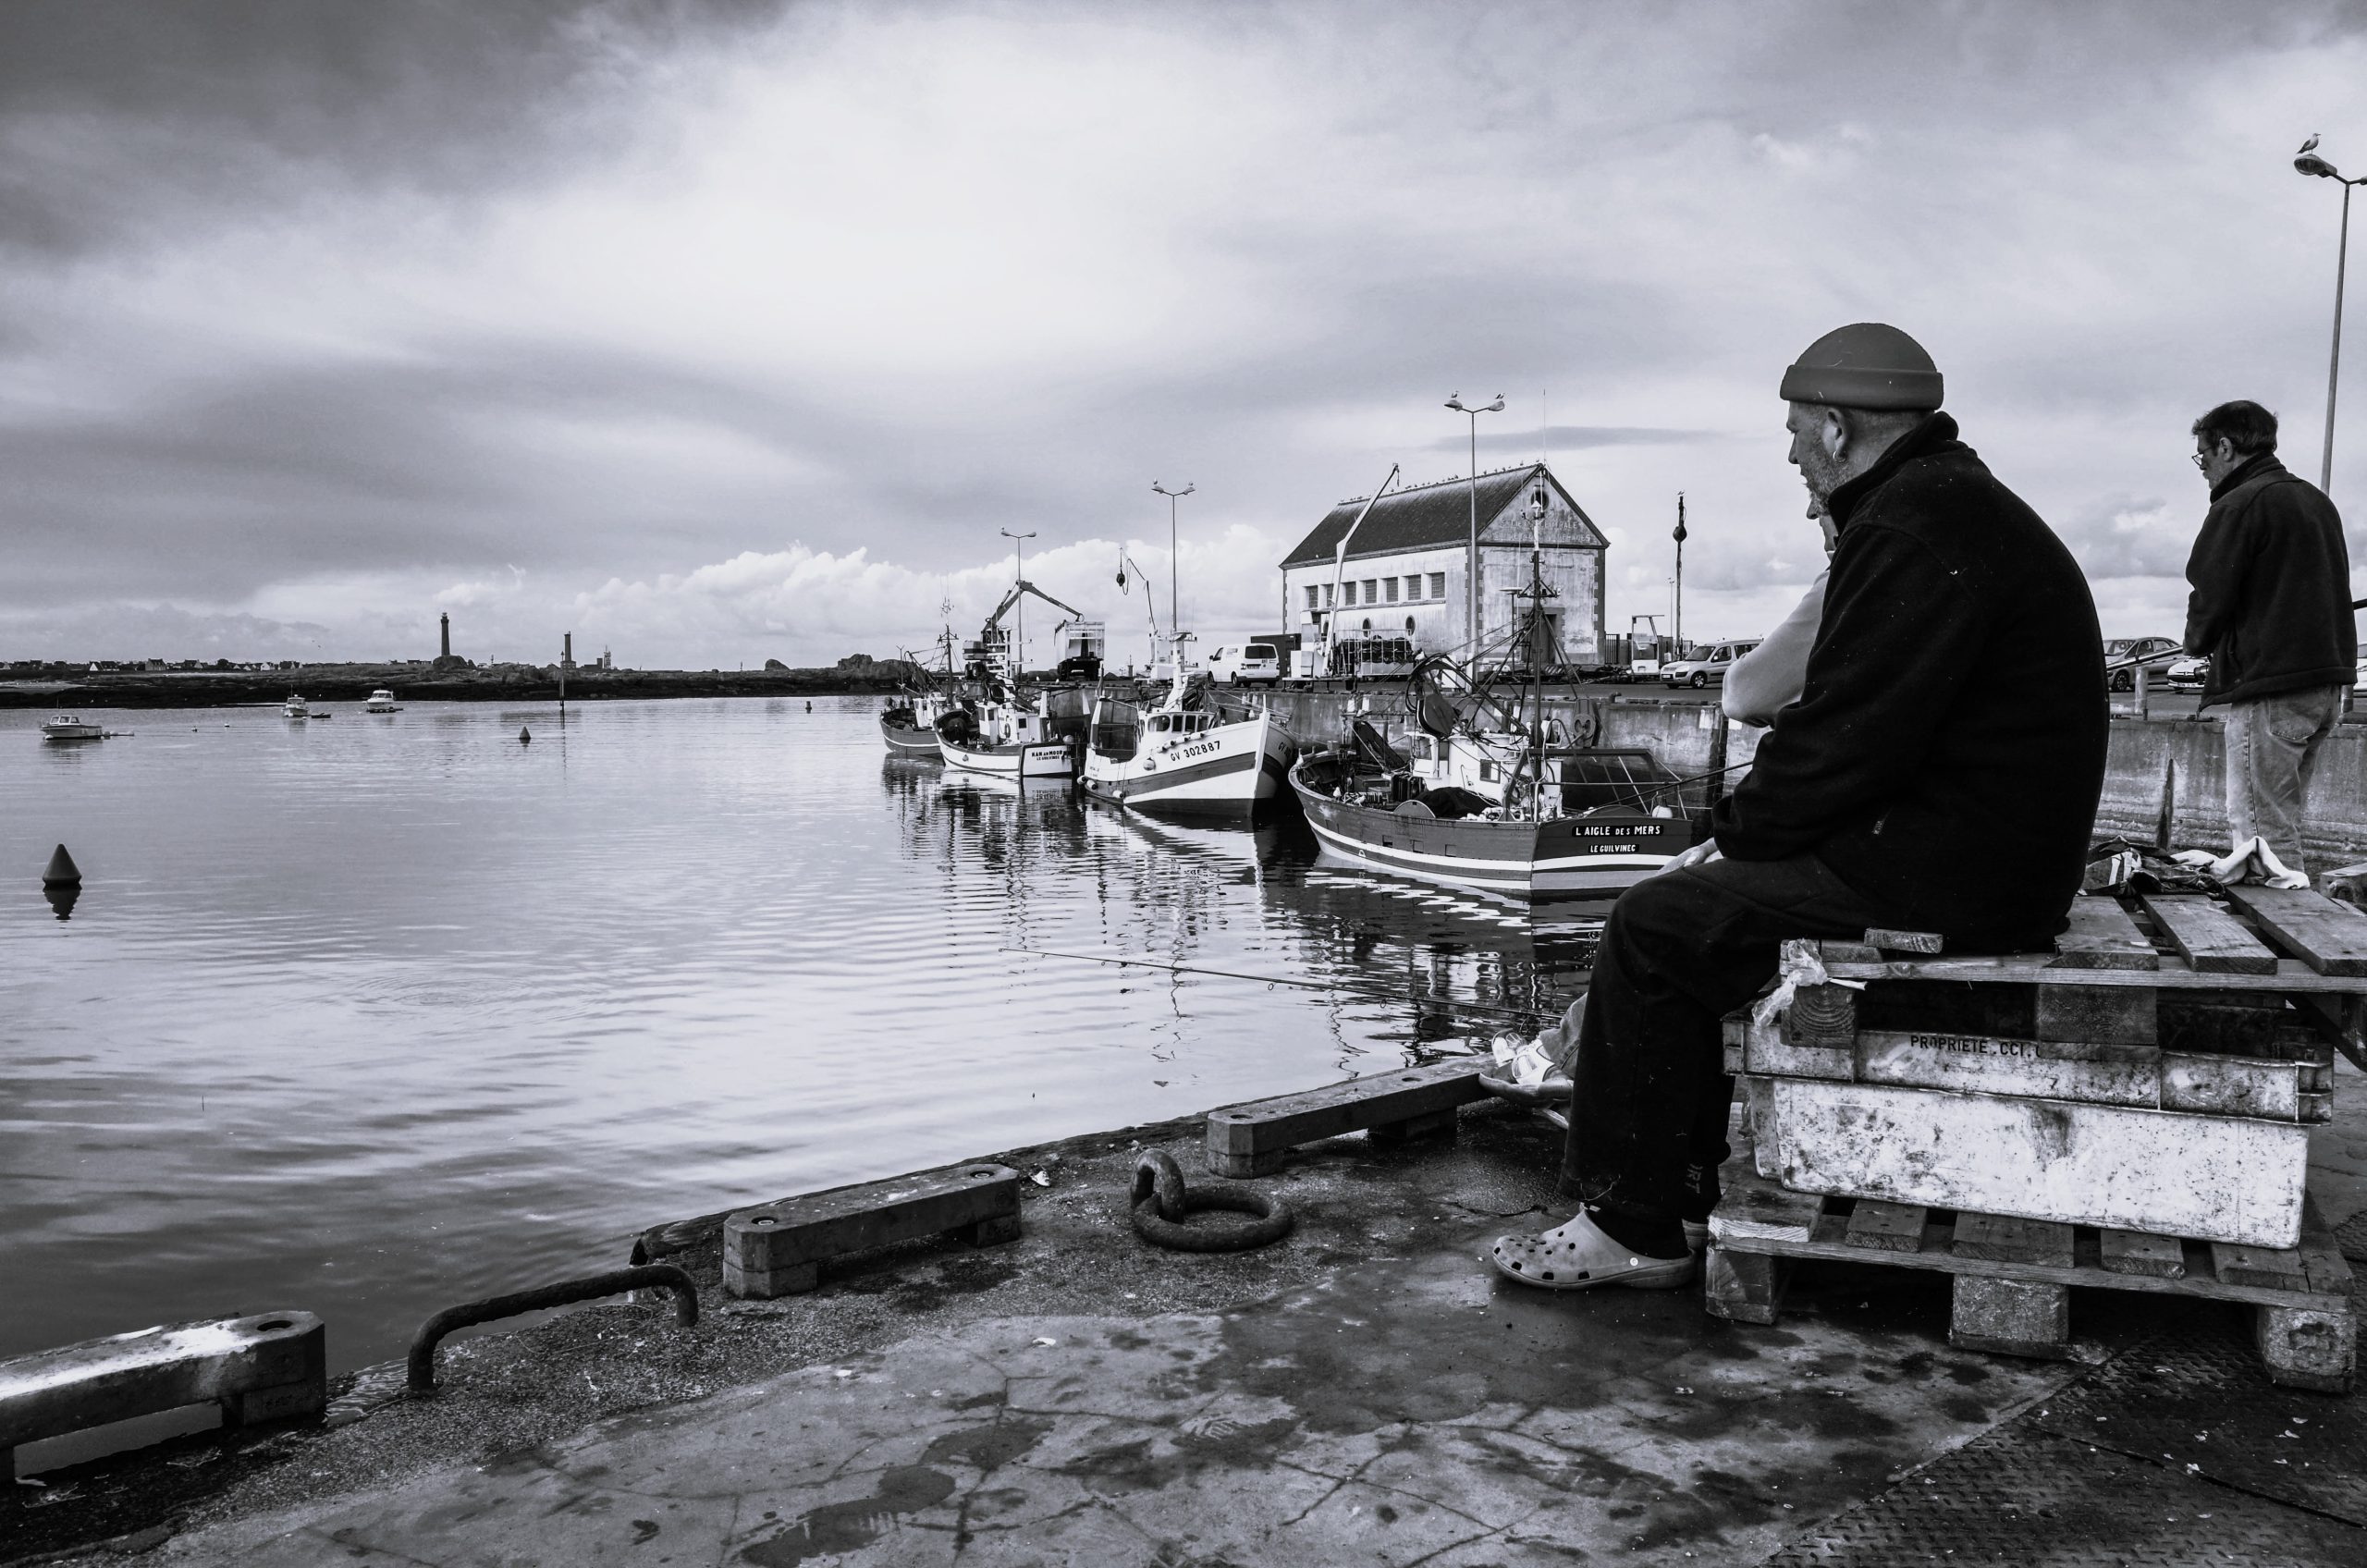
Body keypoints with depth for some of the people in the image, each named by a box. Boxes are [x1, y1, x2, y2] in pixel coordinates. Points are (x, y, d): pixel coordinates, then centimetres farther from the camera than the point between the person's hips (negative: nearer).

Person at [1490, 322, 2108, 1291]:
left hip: (1947, 876, -11)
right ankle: (1691, 1181, 21)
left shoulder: (1914, 531, -18)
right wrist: (1745, 828, 9)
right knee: (1709, 892, 16)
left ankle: (1630, 1227, 1)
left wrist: (1737, 833, -7)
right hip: (1981, 847, 11)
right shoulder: (1948, 503, 17)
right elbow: (1858, 712, 17)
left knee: (1655, 927, -9)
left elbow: (1848, 739, -24)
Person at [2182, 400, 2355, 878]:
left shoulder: (2239, 506, -11)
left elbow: (2209, 600, -13)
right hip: (2328, 682, 9)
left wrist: (2199, 641, 7)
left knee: (2261, 834, -7)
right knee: (2282, 824, 16)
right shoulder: (2318, 501, 18)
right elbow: (2332, 591, 22)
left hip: (2268, 687, -9)